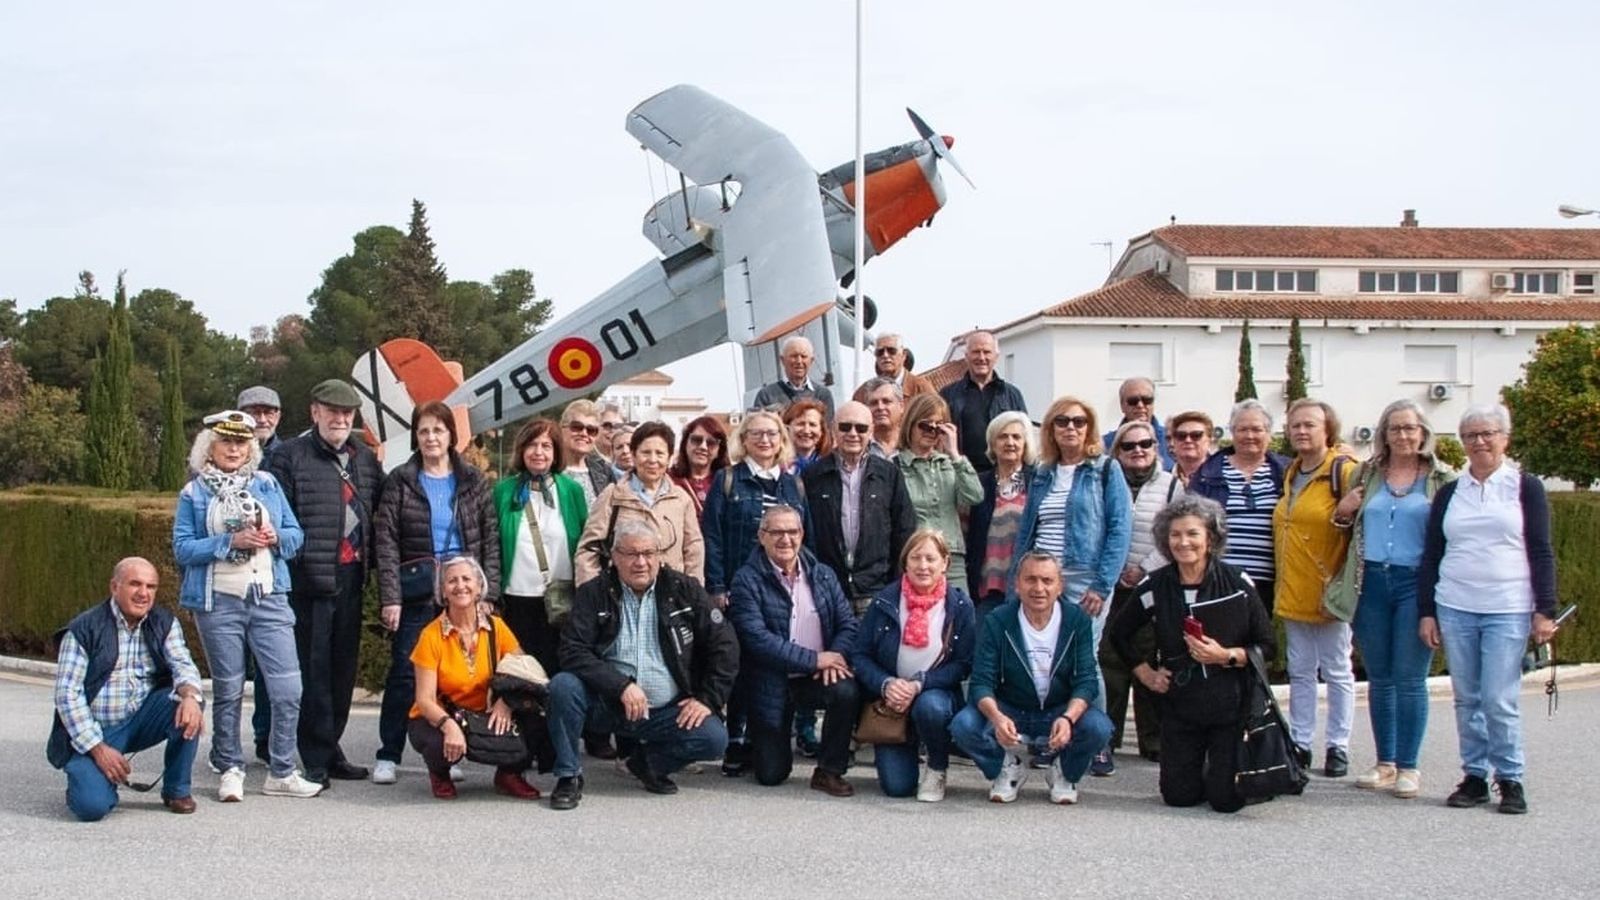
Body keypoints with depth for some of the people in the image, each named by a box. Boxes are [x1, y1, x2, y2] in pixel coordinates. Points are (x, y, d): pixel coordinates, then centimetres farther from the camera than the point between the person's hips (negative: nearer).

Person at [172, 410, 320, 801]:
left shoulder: (267, 484, 11)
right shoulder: (194, 493, 5)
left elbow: (296, 534, 11)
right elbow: (182, 548, -4)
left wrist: (275, 537, -11)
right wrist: (232, 541, -15)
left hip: (269, 597, 2)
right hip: (218, 602, -2)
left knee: (288, 688, -4)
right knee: (228, 690, 6)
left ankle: (281, 773, 7)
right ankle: (230, 770, 18)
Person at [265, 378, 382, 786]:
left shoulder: (364, 459, 15)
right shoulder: (290, 456, -3)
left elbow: (377, 513, 15)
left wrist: (368, 560, 5)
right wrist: (288, 568, -13)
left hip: (351, 576, 6)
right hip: (310, 578, -6)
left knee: (343, 668, 11)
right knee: (313, 669, -3)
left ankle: (329, 749, 22)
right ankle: (318, 758, 4)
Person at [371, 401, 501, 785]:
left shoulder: (473, 481, 7)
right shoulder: (400, 481, 2)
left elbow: (490, 539, 6)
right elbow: (386, 543, -2)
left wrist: (488, 591, -2)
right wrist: (390, 597, -10)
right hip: (416, 590, -2)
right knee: (405, 672, -1)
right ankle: (388, 755, 8)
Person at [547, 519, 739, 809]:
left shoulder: (685, 590, 3)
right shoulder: (593, 594, 0)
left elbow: (724, 646, 4)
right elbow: (574, 652, -11)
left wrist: (707, 699, -5)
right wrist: (621, 685, -22)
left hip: (667, 710, 1)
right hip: (607, 705, -1)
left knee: (714, 738, -22)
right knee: (563, 686, -29)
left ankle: (648, 762, 9)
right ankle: (568, 776, -8)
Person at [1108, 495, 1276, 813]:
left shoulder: (1237, 583, -8)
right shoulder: (1155, 586, -1)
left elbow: (1267, 646, -3)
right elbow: (1120, 634, 16)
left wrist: (1226, 656, -17)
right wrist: (1145, 673, 8)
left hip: (1230, 702, -2)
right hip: (1179, 706, 2)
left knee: (1226, 799, -4)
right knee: (1179, 796, 4)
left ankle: (1222, 766, 30)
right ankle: (1200, 764, 36)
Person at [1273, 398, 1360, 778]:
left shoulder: (1343, 470, -10)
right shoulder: (1290, 473, 12)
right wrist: (1283, 582, 15)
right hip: (1293, 592, 7)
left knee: (1336, 671, 4)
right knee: (1300, 672, 11)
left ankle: (1338, 747, 10)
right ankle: (1300, 744, 17)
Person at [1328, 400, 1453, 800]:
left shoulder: (1443, 479, 2)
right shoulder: (1366, 474, 12)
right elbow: (1347, 524, 23)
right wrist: (1342, 514, 2)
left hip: (1416, 583, -4)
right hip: (1371, 583, 4)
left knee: (1410, 678, -3)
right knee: (1379, 677, 9)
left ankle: (1408, 767, 5)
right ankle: (1385, 763, 17)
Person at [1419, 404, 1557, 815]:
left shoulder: (1525, 487, 3)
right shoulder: (1449, 493, 11)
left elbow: (1541, 552, 1)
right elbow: (1430, 557, 12)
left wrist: (1545, 611, -5)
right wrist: (1426, 612, 6)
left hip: (1508, 610, -3)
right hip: (1454, 610, 3)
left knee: (1499, 700, -7)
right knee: (1467, 700, 5)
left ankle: (1510, 779, 6)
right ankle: (1474, 777, 14)